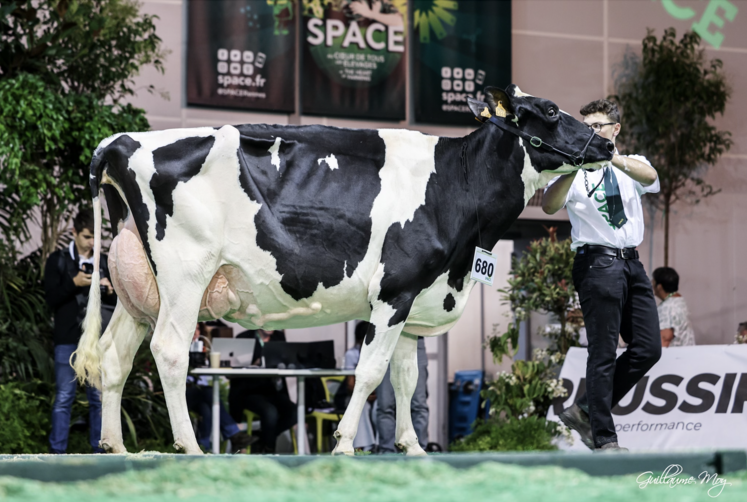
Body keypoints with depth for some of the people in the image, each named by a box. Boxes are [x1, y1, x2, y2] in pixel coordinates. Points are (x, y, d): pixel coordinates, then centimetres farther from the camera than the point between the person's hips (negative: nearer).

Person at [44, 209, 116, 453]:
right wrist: (74, 283, -17)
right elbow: (52, 299, -3)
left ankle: (100, 449, 10)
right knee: (64, 397, -3)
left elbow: (117, 303, 15)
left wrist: (110, 291, -6)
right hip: (68, 340, -3)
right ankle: (57, 451, 0)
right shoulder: (58, 260, 4)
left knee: (99, 397, 5)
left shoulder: (104, 262, 12)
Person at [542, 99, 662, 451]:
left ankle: (584, 411, 13)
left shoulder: (632, 165, 13)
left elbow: (650, 177, -12)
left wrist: (614, 159, -30)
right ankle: (604, 439, -3)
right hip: (597, 263, -5)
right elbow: (549, 205, -15)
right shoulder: (575, 170, 2)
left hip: (631, 263, 5)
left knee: (648, 349, 4)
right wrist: (575, 167, -29)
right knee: (603, 353, -6)